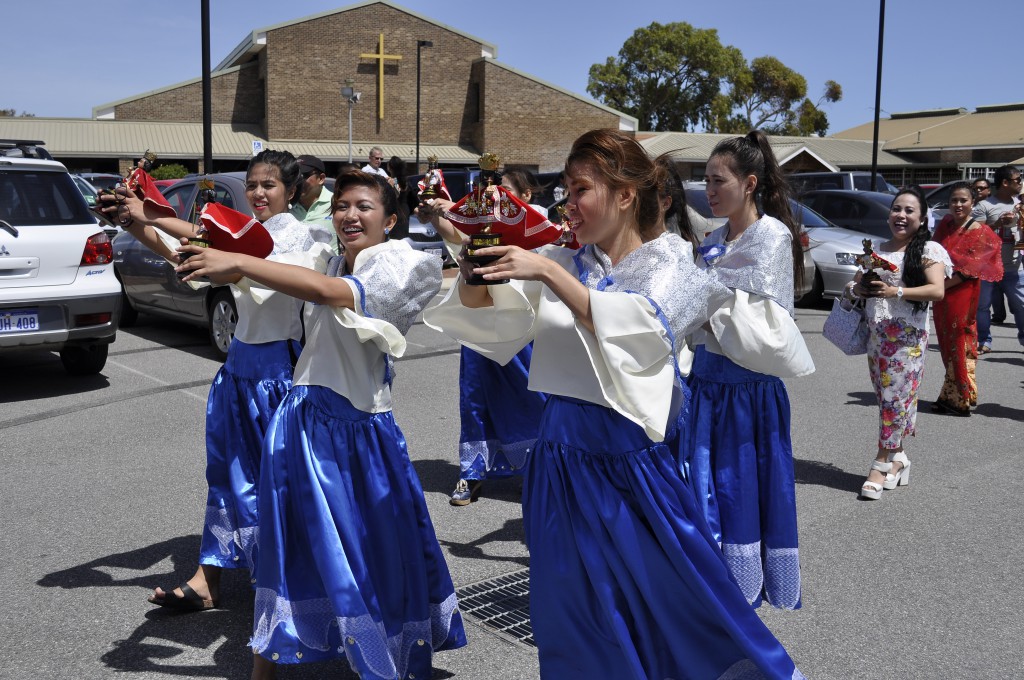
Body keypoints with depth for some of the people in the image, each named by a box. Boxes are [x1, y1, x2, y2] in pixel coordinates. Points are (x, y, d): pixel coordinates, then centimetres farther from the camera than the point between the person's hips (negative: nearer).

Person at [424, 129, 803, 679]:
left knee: (676, 609, 8)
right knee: (573, 624, 14)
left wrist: (548, 273, -27)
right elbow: (485, 313, -1)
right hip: (562, 457, 4)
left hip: (632, 459, -4)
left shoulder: (669, 266, -3)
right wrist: (473, 266, -20)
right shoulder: (565, 263, 7)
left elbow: (631, 330, -22)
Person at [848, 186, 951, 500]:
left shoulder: (928, 250, -3)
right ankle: (897, 458, 20)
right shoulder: (876, 250, 15)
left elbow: (937, 290, -16)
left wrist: (895, 292, -26)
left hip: (907, 335, -5)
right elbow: (854, 285, 20)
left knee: (895, 397, -6)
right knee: (885, 398, 8)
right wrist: (856, 288, -5)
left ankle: (882, 464, 0)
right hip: (875, 333, 6)